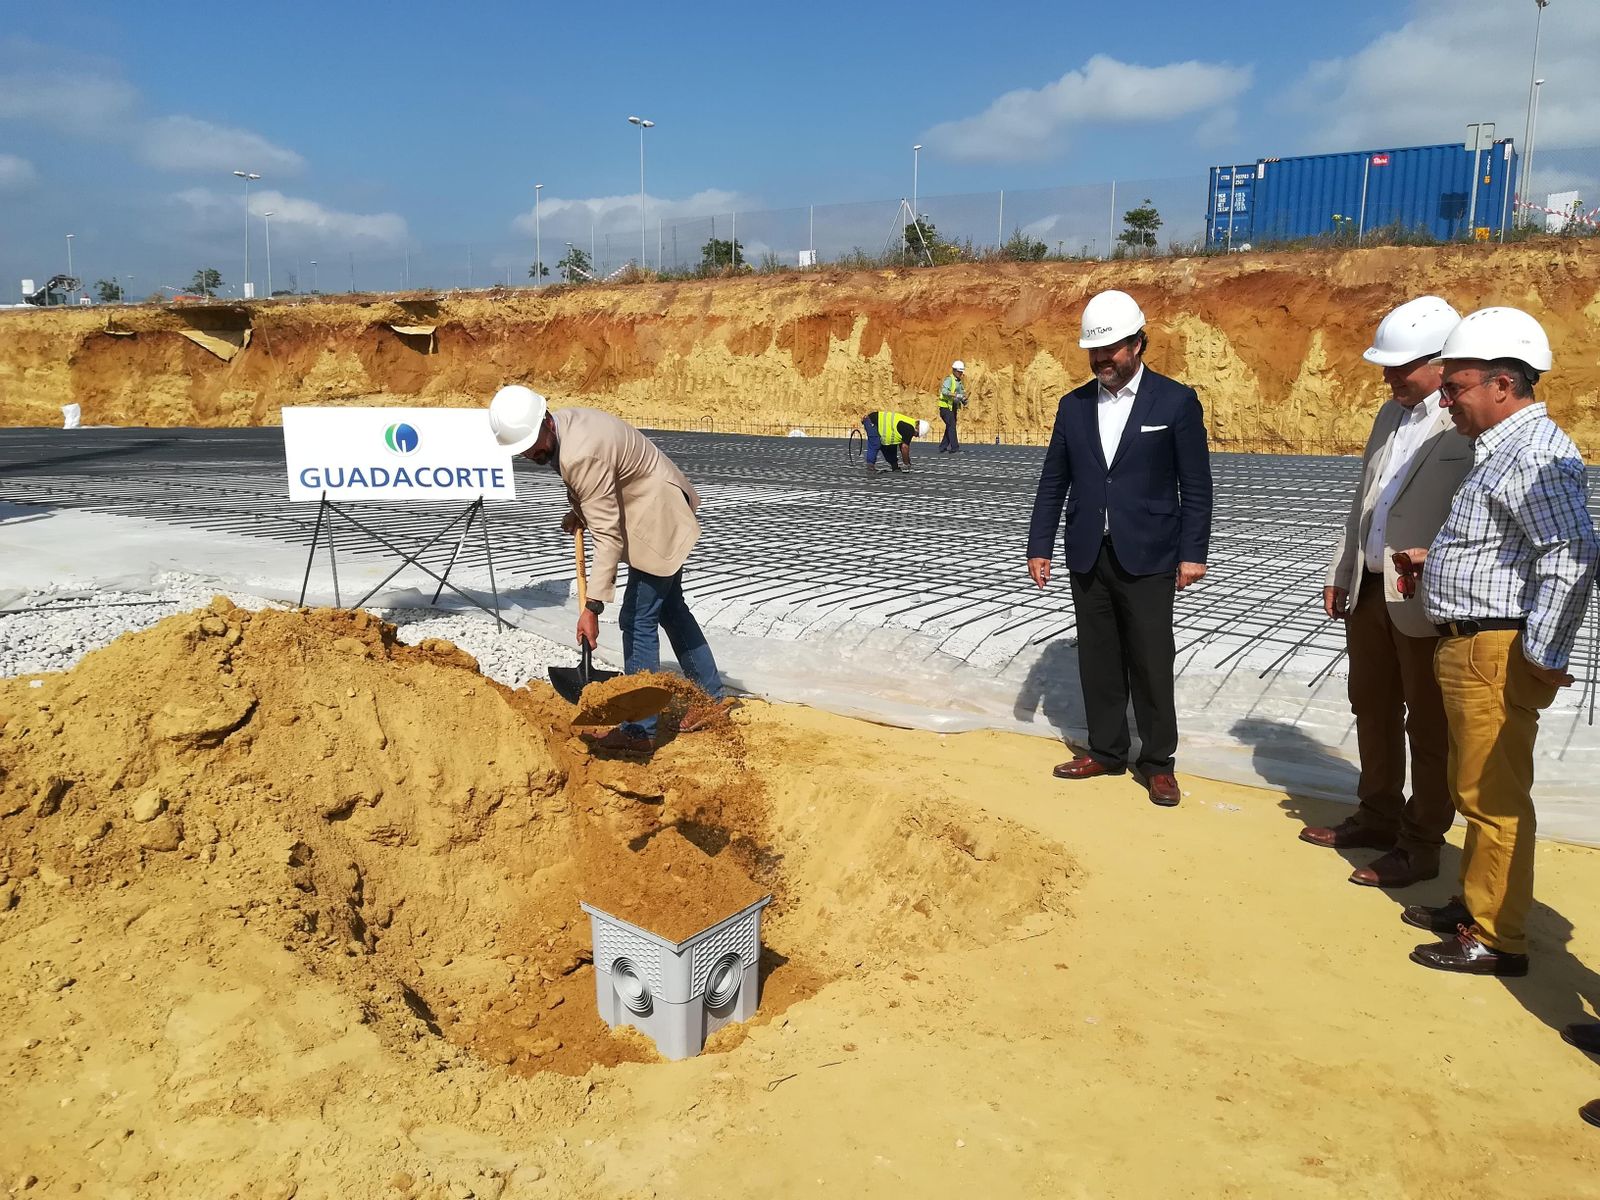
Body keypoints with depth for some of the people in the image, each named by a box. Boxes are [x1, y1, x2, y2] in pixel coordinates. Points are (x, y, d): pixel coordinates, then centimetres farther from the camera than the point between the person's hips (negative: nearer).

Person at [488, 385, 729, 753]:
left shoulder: (581, 454, -32)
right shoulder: (564, 421, -2)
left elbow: (608, 535, -33)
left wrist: (592, 607, -34)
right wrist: (579, 512, 3)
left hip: (658, 519, -11)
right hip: (656, 514, 11)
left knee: (639, 620, -6)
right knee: (669, 608, 19)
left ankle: (639, 730, 2)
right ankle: (710, 697, 32)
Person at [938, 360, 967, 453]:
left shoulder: (960, 381, 15)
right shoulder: (949, 379, -12)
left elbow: (962, 393, 19)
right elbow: (944, 391, -27)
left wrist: (964, 400, -3)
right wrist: (956, 395, -36)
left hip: (953, 407, 9)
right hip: (946, 406, -9)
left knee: (950, 428, 8)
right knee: (951, 426, -13)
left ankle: (943, 447, 14)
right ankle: (954, 448, -15)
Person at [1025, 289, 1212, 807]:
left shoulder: (1176, 401, -4)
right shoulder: (1073, 405, 7)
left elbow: (1196, 486, -3)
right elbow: (1053, 482, 9)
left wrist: (1193, 553, -7)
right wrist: (1039, 547, 6)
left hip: (1147, 558, -4)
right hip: (1089, 556, 4)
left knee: (1151, 662, 2)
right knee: (1097, 660, 10)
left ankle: (1158, 760, 16)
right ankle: (1106, 750, 24)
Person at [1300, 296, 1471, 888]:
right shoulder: (1392, 413, 11)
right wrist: (1340, 573, 15)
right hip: (1368, 590, 8)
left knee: (1430, 728, 7)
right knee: (1373, 711, 20)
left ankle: (1421, 845, 22)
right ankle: (1378, 816, 37)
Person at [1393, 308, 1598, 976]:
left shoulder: (1535, 454, -18)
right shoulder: (1502, 449, 15)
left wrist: (1542, 657, -24)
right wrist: (1436, 560, 12)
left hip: (1498, 653, -10)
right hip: (1469, 647, 10)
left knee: (1494, 797, 0)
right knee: (1476, 790, 20)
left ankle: (1496, 940, 12)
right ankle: (1474, 904, 34)